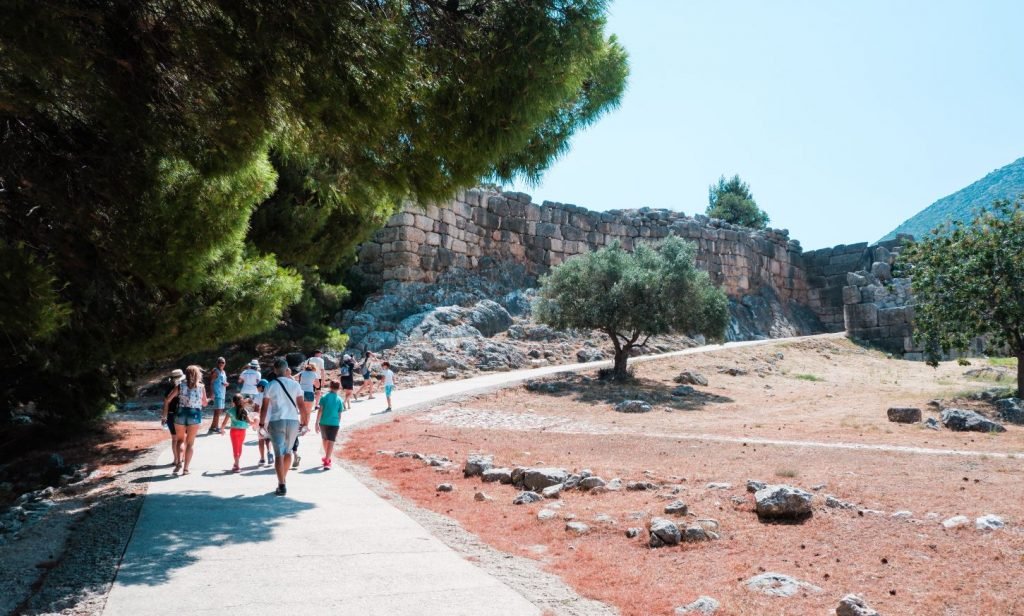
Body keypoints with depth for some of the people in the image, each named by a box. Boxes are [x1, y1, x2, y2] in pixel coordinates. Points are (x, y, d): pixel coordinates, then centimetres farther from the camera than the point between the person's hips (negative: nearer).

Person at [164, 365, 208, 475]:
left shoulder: (181, 386, 1)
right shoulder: (201, 387, 0)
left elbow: (167, 400, -2)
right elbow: (205, 403, 9)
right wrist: (209, 399, 30)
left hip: (181, 414, 1)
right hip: (195, 416, -1)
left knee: (180, 440, 20)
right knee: (190, 443, 9)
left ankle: (179, 462, 4)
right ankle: (185, 468, 6)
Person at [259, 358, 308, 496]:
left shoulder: (271, 385, 0)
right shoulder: (294, 385, 5)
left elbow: (264, 407, -3)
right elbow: (302, 405, 2)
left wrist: (261, 424, 6)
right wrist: (304, 422, 9)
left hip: (276, 421, -2)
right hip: (293, 421, 3)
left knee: (279, 454, -3)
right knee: (288, 451, 20)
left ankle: (281, 485, -11)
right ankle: (283, 479, 31)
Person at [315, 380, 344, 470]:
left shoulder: (324, 397, 0)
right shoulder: (339, 400, 2)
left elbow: (320, 410, -6)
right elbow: (339, 415, 4)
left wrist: (317, 423, -5)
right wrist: (338, 424, 15)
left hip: (323, 422, 1)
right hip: (334, 423, -1)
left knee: (325, 439, 21)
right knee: (331, 442, 0)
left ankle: (327, 457, 40)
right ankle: (327, 461, -10)